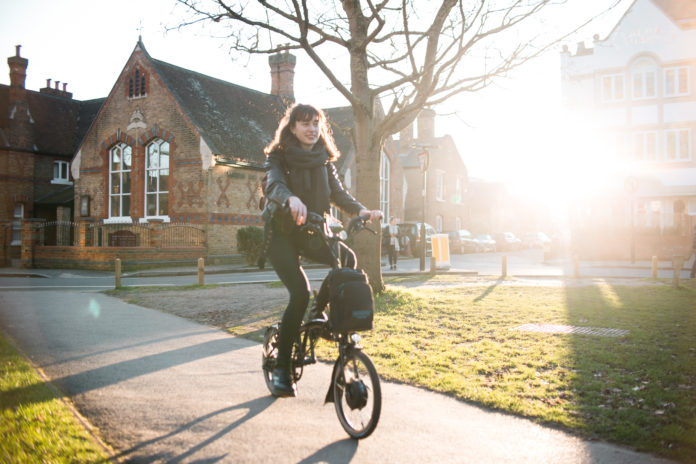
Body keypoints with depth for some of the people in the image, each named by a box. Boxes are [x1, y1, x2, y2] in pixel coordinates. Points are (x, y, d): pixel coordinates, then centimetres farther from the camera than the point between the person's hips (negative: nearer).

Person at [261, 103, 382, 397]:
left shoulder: (323, 159, 7)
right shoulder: (279, 156, -7)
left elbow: (337, 192, -1)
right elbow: (274, 185, -27)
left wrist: (362, 211, -21)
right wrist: (291, 200, -51)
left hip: (310, 232, 4)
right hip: (281, 233, -4)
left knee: (347, 258, -24)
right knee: (300, 293, -21)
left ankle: (320, 313, 3)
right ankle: (281, 368, -8)